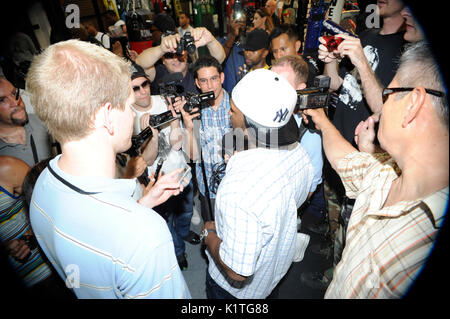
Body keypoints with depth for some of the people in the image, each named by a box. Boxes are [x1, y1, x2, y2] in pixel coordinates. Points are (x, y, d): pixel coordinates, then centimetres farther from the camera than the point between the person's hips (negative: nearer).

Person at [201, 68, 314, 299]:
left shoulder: (239, 188, -46)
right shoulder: (299, 152, -20)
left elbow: (238, 273, -35)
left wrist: (209, 234, -18)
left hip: (237, 289, -5)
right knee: (270, 294, 35)